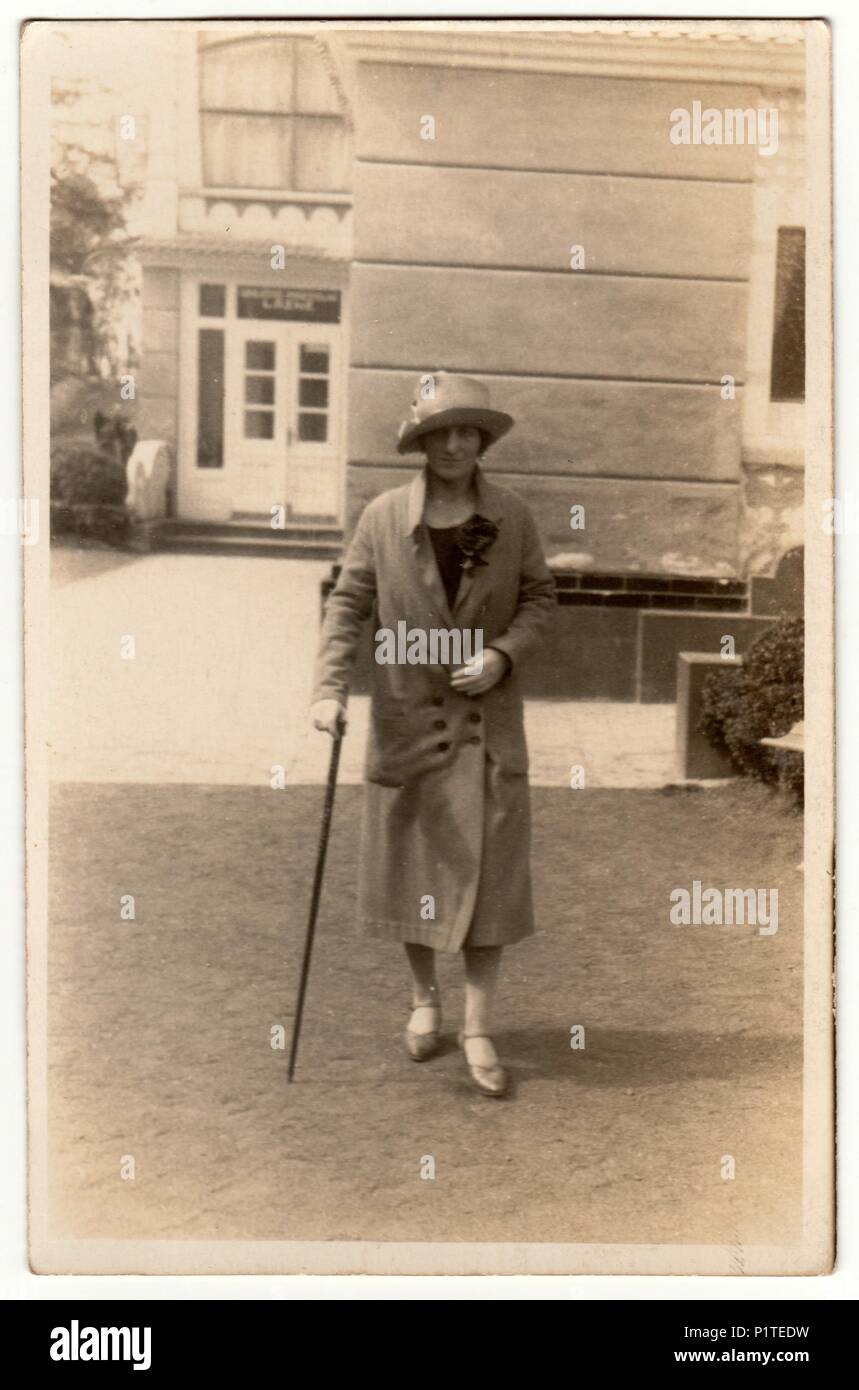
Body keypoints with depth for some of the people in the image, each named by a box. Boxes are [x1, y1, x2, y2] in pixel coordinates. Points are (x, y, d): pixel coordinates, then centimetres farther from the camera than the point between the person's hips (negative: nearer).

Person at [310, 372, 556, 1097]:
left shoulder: (513, 516, -1)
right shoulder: (384, 516, -3)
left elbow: (540, 598, 5)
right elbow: (349, 604, -4)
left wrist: (503, 655, -12)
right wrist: (330, 688, -17)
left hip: (488, 720, 0)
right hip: (407, 717, 0)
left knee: (488, 871, -1)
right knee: (409, 866, 10)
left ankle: (479, 1029, 11)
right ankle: (425, 996, 33)